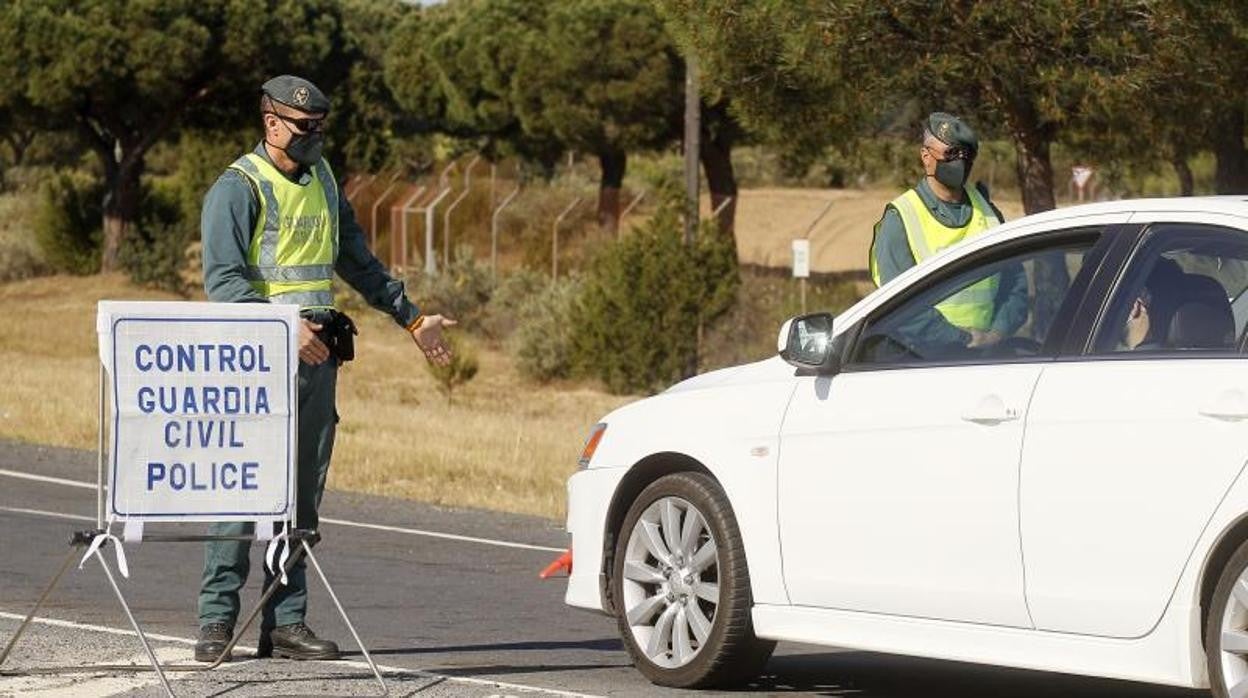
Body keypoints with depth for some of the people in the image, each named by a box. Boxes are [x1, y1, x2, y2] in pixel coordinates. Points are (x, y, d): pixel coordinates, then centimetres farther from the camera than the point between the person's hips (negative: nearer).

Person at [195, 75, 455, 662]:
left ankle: (285, 622, 8)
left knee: (303, 492, 6)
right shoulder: (239, 188, -7)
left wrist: (411, 318, 26)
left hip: (319, 351, 7)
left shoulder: (322, 181, 17)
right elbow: (223, 279, -16)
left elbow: (357, 261, 27)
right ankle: (216, 619, -6)